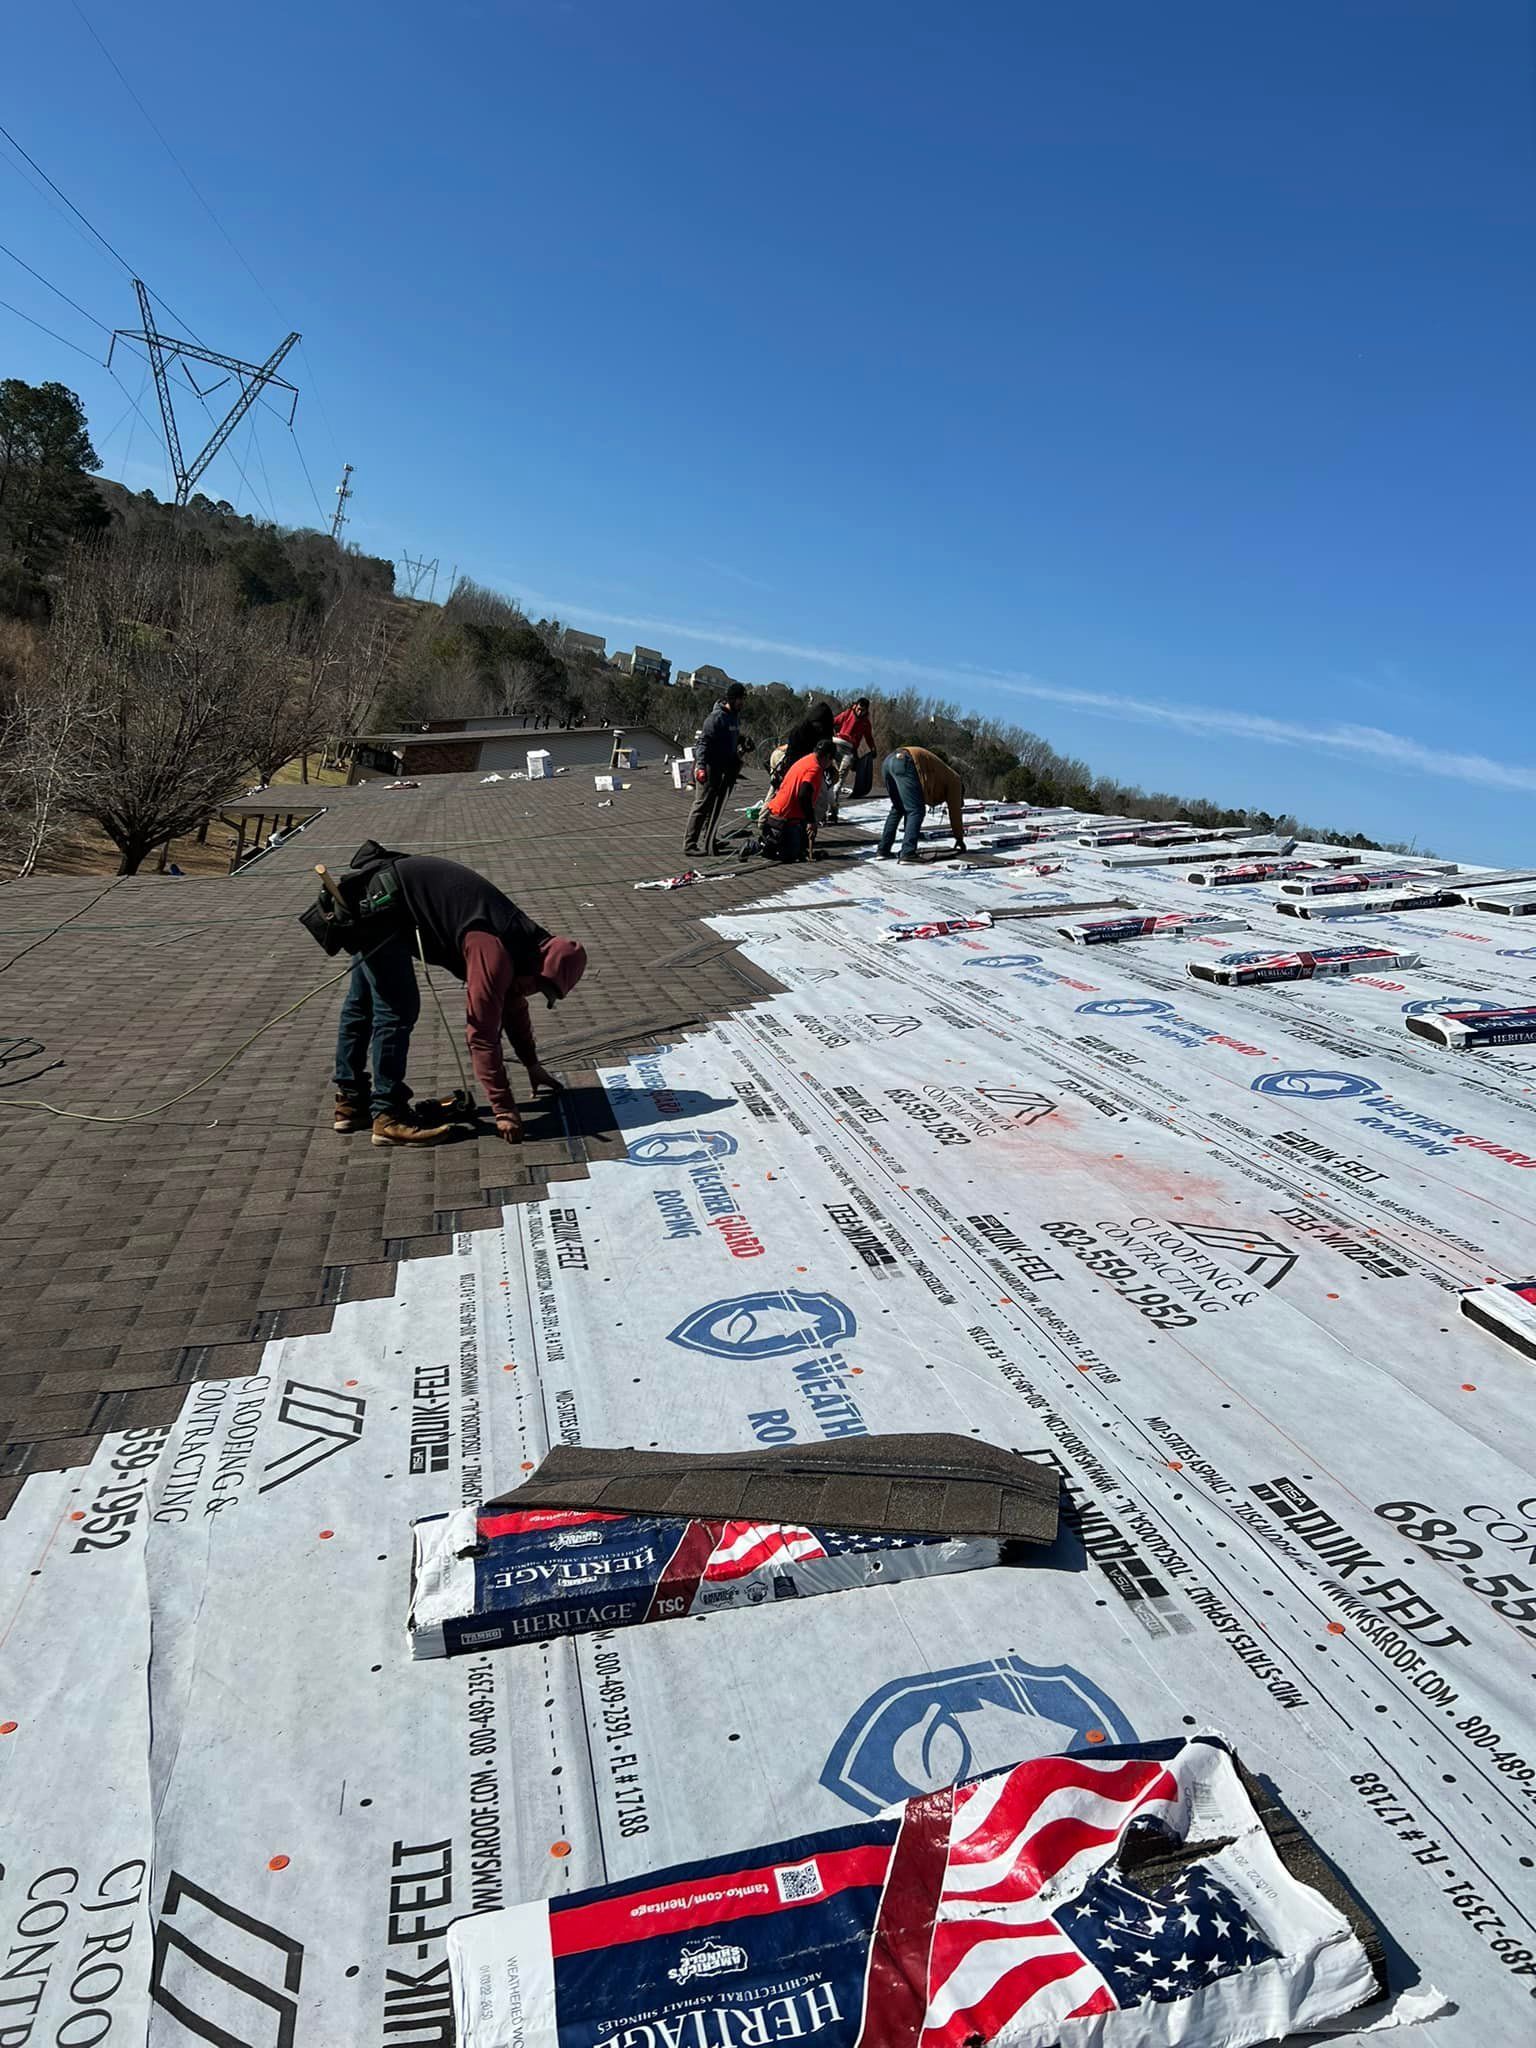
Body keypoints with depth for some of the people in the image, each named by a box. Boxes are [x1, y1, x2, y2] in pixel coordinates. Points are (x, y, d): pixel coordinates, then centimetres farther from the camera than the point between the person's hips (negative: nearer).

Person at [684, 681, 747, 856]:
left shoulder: (736, 716, 13)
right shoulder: (717, 717, -14)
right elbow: (704, 741, -17)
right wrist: (701, 766, -24)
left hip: (726, 768, 9)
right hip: (711, 767, -9)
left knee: (716, 806, 11)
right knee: (702, 804, -8)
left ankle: (707, 841, 17)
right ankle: (689, 843, -6)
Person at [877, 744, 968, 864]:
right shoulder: (954, 780, 19)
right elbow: (955, 811, 18)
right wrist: (960, 838, 27)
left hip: (888, 761, 8)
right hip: (905, 763, -8)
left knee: (897, 809, 22)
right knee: (916, 810, -4)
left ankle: (883, 851, 20)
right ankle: (908, 854, -14)